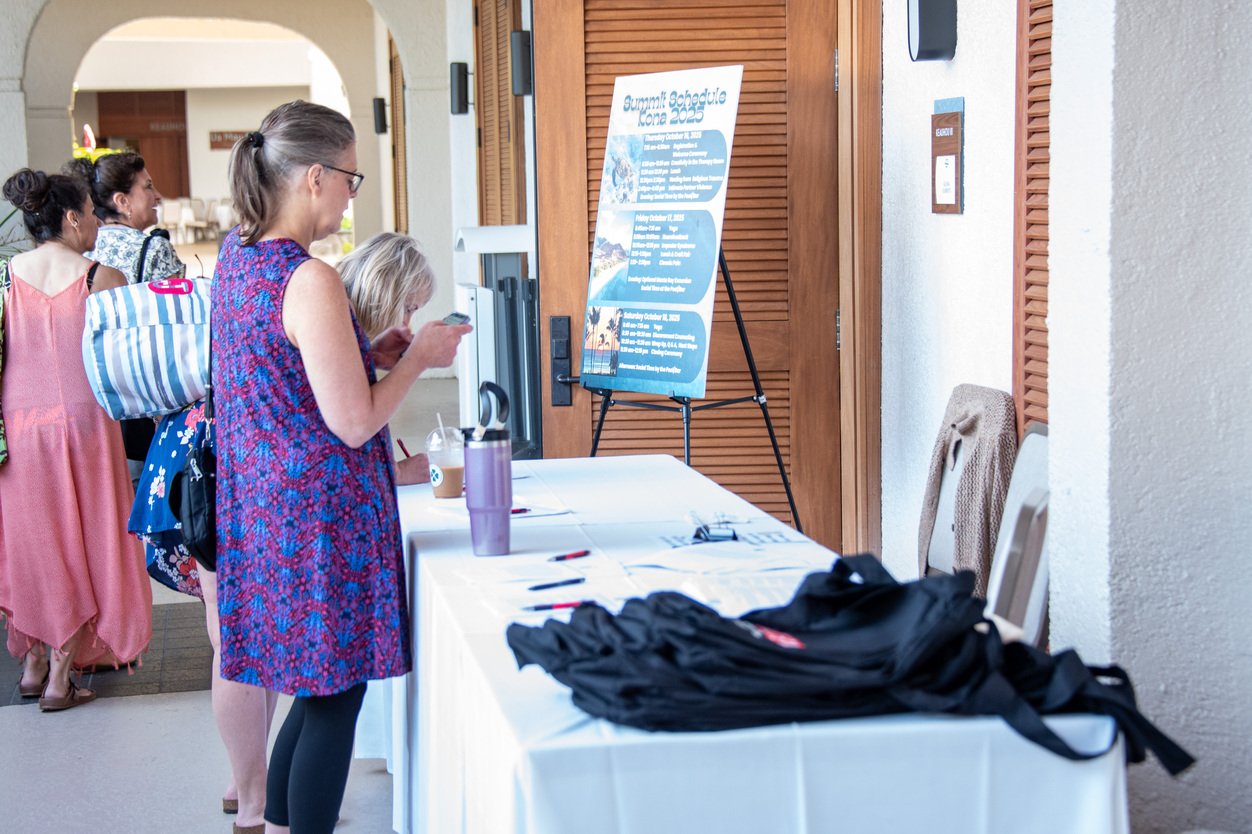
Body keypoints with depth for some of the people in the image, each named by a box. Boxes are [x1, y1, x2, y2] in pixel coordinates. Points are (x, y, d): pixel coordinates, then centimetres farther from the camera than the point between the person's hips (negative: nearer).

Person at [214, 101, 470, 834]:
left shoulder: (237, 257, 7)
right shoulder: (311, 282, -22)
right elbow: (353, 422, -20)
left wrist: (371, 353, 13)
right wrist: (416, 359, -6)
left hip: (263, 507, 9)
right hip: (323, 517, -9)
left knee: (318, 690, 18)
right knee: (335, 698, 2)